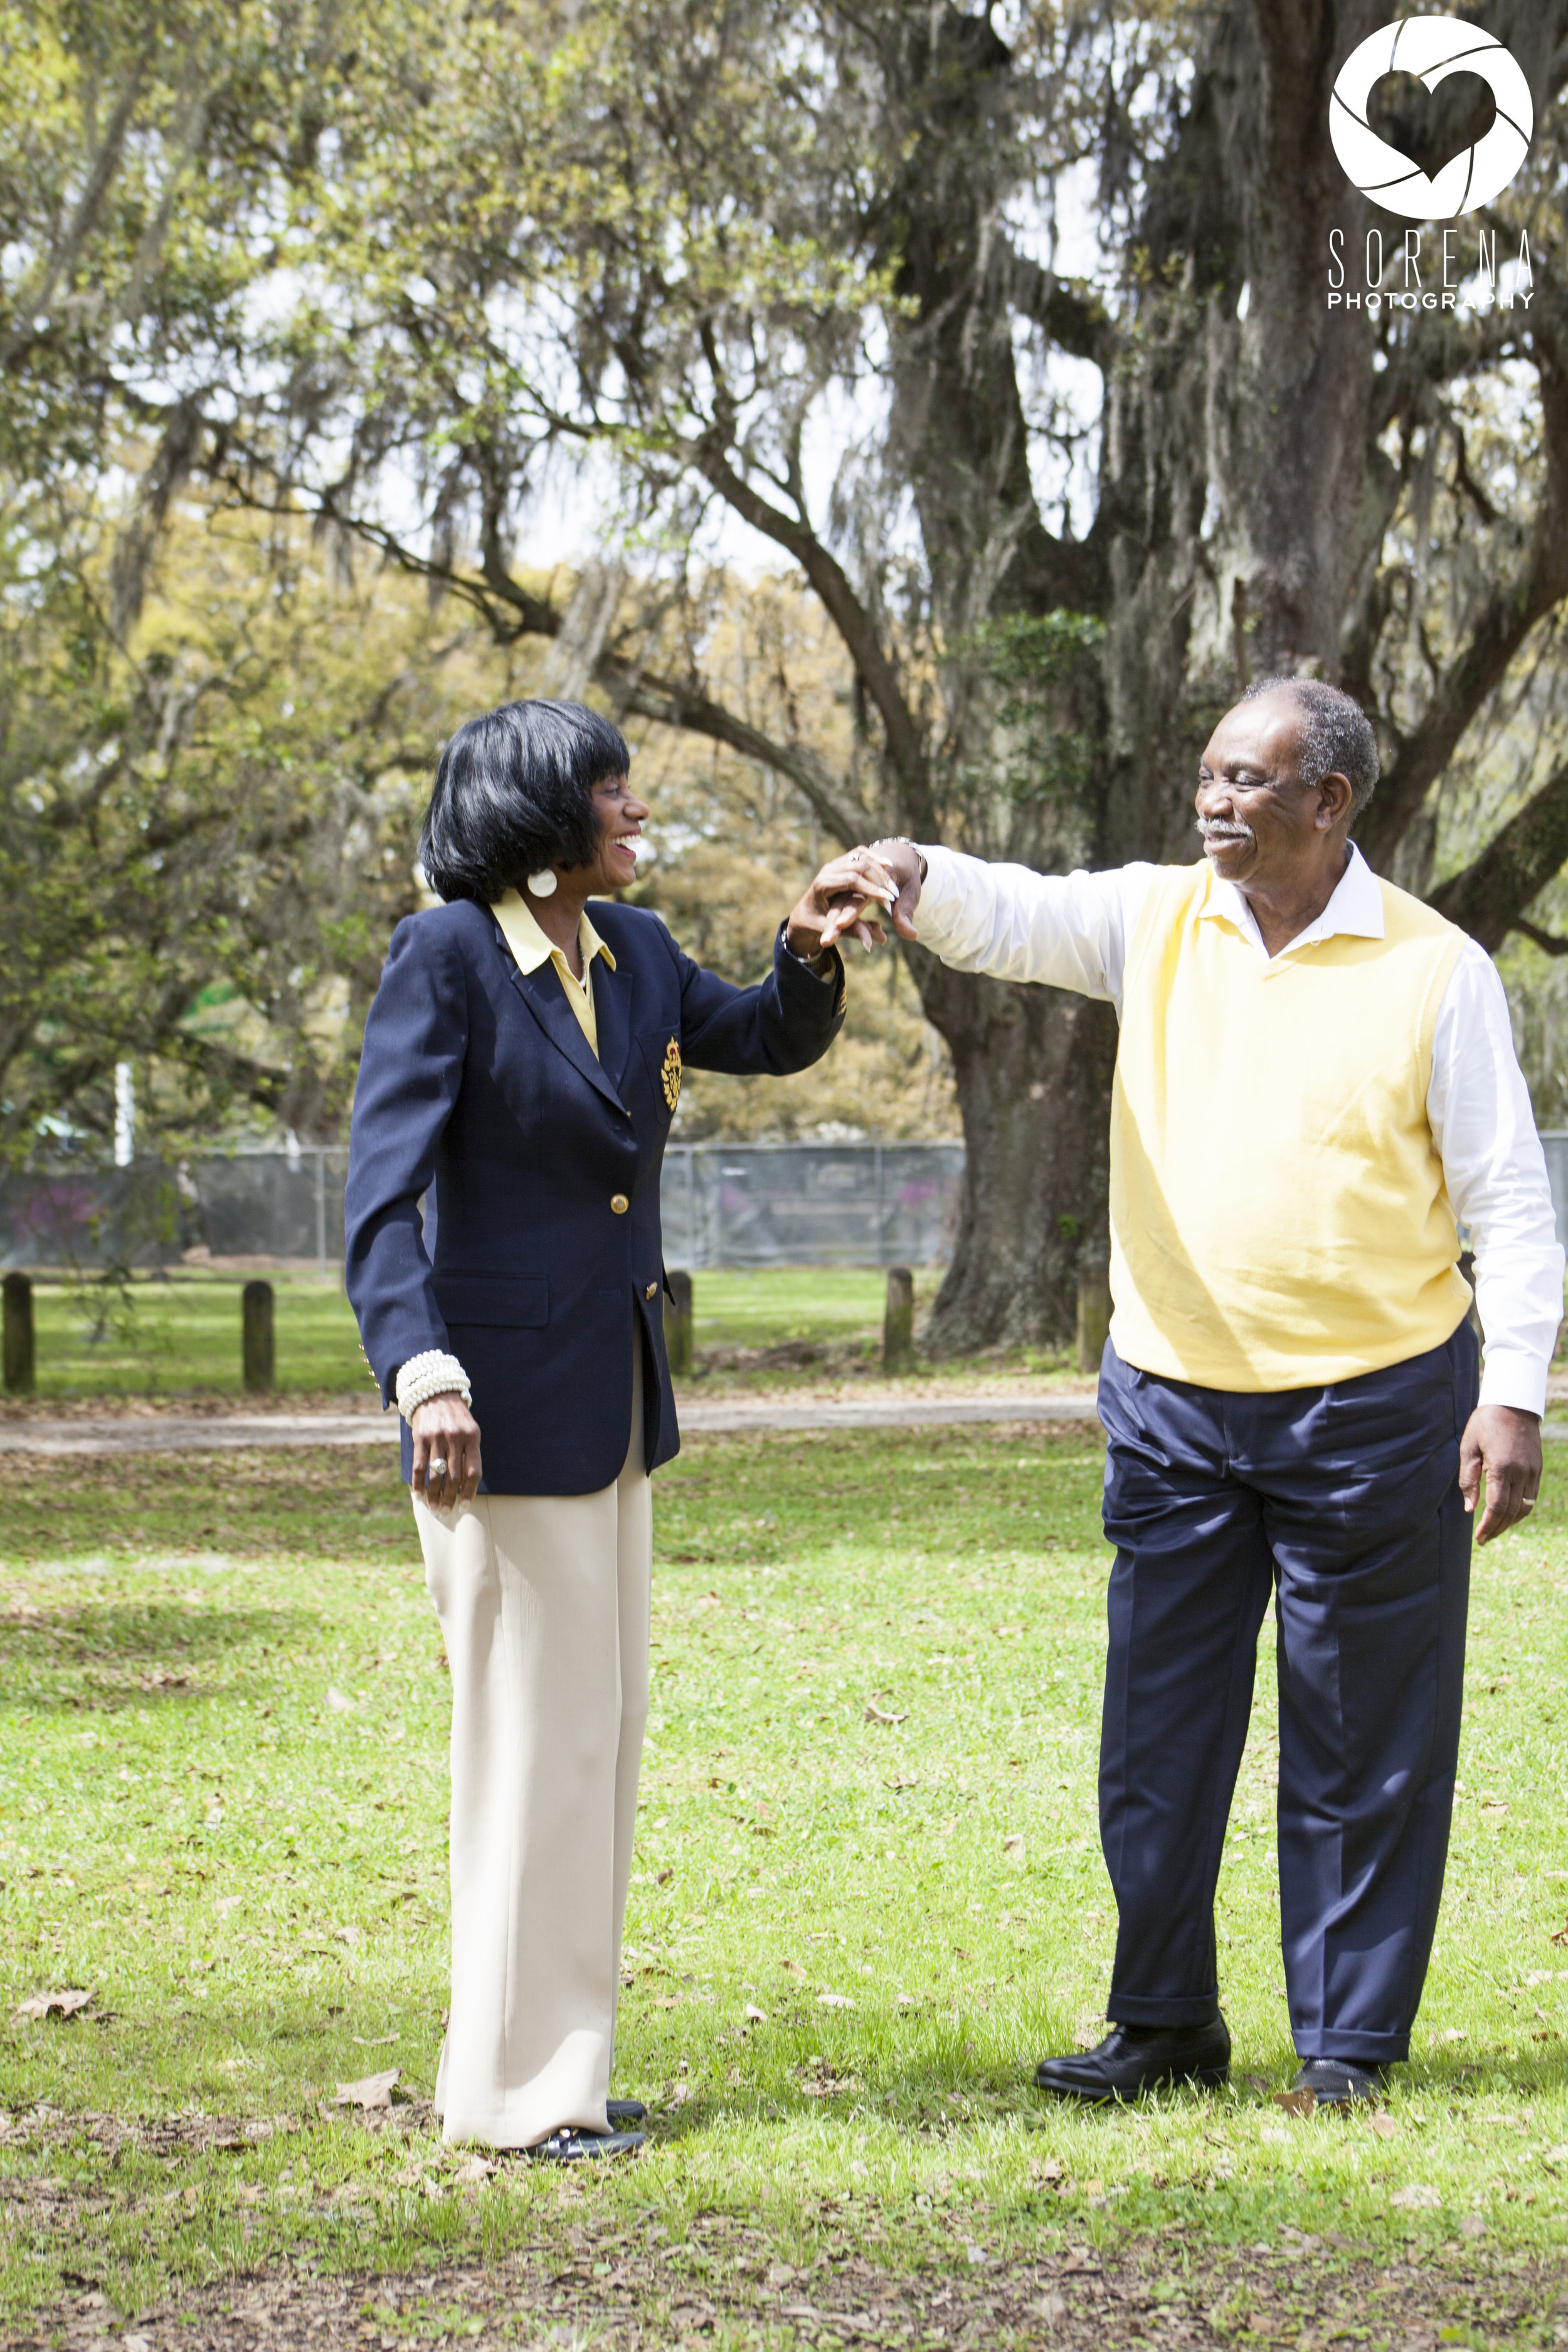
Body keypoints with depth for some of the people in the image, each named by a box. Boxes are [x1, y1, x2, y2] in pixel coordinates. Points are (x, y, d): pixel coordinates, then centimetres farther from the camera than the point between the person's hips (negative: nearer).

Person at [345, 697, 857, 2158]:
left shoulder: (633, 953, 9)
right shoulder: (446, 959, -12)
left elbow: (773, 1041, 23)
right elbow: (383, 1193, -19)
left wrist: (809, 953, 1)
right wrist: (421, 1369, -32)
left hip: (618, 1402, 8)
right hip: (506, 1406, -8)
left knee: (601, 1732, 14)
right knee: (533, 1734, -2)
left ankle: (550, 2056, 25)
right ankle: (514, 2090, 8)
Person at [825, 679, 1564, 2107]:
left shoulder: (1434, 971, -4)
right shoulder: (1158, 922, 6)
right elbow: (1013, 917, -9)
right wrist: (909, 878, -32)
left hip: (1371, 1405, -3)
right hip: (1175, 1404, 4)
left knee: (1364, 1745, 5)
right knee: (1159, 1732, 9)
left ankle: (1352, 2043, 16)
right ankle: (1165, 2026, 21)